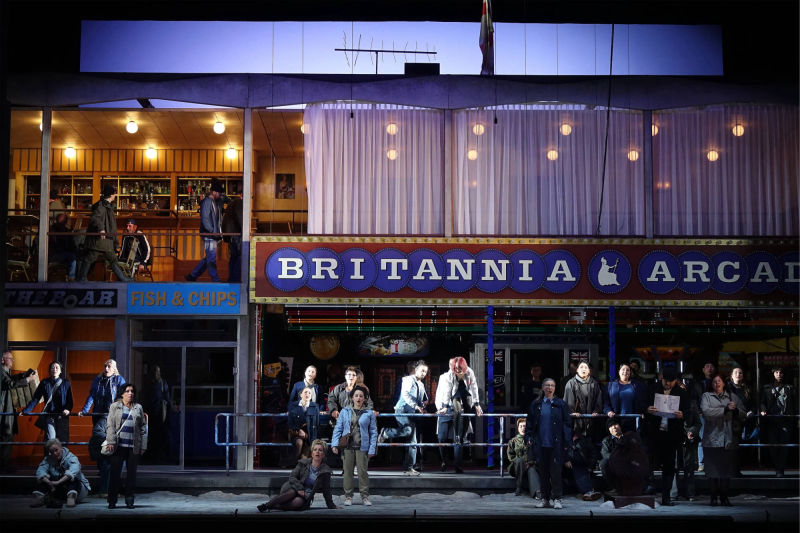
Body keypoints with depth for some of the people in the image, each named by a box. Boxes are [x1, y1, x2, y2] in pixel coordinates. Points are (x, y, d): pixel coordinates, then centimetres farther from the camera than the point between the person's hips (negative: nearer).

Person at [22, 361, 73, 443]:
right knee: (50, 440, -14)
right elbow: (35, 399, 6)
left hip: (62, 417, 1)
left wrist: (67, 409, -16)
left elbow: (70, 400, 3)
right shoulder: (44, 383, 5)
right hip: (49, 416, 0)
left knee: (61, 441, 0)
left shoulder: (65, 383, 5)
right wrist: (25, 411, -3)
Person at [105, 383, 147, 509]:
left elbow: (143, 427, 12)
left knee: (132, 473, 4)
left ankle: (129, 500, 11)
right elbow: (110, 425, 2)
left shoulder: (138, 408, 13)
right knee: (115, 473, -2)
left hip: (134, 446, 2)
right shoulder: (115, 407, 8)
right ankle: (112, 501, 5)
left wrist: (143, 445, 5)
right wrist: (111, 441, -9)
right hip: (119, 446, -2)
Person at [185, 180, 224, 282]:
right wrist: (212, 231, -22)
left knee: (208, 258, 12)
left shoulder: (216, 202, 18)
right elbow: (205, 219, -17)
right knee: (212, 257, -5)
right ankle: (215, 280, -2)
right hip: (208, 235, -9)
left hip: (214, 235, 9)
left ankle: (192, 276, 19)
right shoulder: (206, 202, -10)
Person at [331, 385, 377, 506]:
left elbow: (373, 432, 5)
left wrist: (372, 449, -3)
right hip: (347, 446, 1)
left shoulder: (369, 413, 5)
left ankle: (365, 496, 7)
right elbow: (338, 428, 8)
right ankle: (348, 497, 13)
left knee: (363, 471, -2)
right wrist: (335, 444, -4)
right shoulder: (345, 412, 8)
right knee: (347, 472, 4)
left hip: (362, 447, -1)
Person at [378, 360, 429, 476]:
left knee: (413, 441, 0)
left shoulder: (422, 385, 23)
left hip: (413, 414, 8)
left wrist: (424, 402, 10)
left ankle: (409, 468, 3)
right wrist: (416, 406, -26)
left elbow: (424, 398, 34)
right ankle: (385, 433, -9)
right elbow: (405, 394, -17)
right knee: (408, 430, -33)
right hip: (402, 410, -7)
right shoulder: (408, 380, -1)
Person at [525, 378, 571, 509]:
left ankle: (556, 499, 4)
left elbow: (567, 425, 2)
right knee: (543, 472, 7)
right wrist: (528, 437, 1)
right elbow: (530, 423, 13)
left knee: (555, 471, -3)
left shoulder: (561, 405, 3)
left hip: (556, 444, -2)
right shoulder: (536, 405, 9)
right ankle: (545, 498, 15)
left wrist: (566, 443, -5)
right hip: (540, 444, 2)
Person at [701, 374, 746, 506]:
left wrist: (736, 410, -9)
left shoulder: (733, 397, 17)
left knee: (727, 470, 1)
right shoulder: (706, 396, 7)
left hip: (729, 440, 2)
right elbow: (706, 411, -11)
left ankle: (724, 497, 10)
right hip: (713, 439, -2)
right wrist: (725, 409, -13)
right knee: (714, 469, -3)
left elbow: (744, 414, 13)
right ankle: (714, 496, 7)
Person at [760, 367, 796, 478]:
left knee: (784, 445, -7)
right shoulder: (767, 388, 15)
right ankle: (778, 468, 6)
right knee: (773, 445, -4)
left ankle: (780, 470, -4)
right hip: (772, 421, 0)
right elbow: (763, 401, 8)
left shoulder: (790, 388, 16)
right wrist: (763, 410, -12)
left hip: (786, 420, 0)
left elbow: (795, 404, 11)